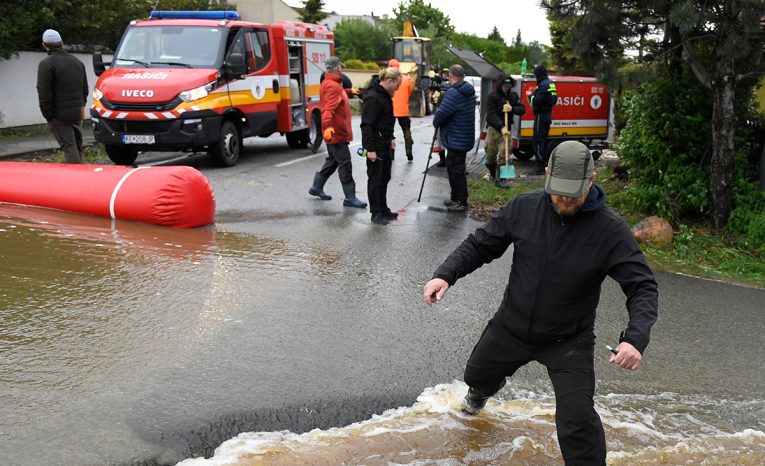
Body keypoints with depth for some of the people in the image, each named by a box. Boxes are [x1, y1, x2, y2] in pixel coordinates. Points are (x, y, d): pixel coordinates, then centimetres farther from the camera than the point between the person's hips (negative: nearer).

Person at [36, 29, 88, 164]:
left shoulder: (46, 64, -11)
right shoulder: (77, 62, 13)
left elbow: (44, 94, -15)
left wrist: (48, 116, -8)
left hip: (60, 114, -7)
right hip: (78, 112, 7)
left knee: (69, 148, -9)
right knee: (77, 146, 15)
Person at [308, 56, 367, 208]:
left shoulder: (333, 84, 13)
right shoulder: (332, 86, -19)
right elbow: (328, 108, -32)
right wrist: (327, 126, -44)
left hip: (337, 131, 11)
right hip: (336, 132, -11)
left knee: (333, 160, 21)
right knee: (345, 163, -8)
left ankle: (317, 187, 31)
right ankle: (350, 197, -4)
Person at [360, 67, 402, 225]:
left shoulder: (385, 95, 10)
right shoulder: (373, 97, -20)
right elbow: (367, 125, -23)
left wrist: (391, 138, 17)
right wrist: (370, 149, -24)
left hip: (385, 144, 10)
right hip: (375, 146, -10)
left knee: (385, 178, 16)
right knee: (375, 179, 0)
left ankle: (383, 209, 27)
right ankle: (376, 213, 9)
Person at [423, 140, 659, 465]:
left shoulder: (611, 230, -22)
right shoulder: (524, 208, -15)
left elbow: (643, 287, -20)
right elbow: (480, 245, -5)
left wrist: (635, 338, -37)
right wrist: (445, 274, -21)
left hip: (569, 340, -3)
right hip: (511, 326, 4)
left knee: (576, 417, -21)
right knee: (477, 375, 28)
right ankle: (480, 394, 67)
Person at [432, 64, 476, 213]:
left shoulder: (453, 93, -20)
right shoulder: (469, 91, 10)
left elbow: (441, 113, -20)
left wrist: (436, 123, 0)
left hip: (456, 140, -10)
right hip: (465, 138, 10)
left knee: (456, 170, -2)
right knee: (452, 167, 20)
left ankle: (462, 203, 5)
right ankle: (456, 199, 28)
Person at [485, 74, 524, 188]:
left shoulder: (513, 95, 6)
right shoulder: (492, 96, -8)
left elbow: (522, 109, 4)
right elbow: (491, 115, -17)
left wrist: (512, 109, -17)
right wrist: (501, 127, -28)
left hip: (506, 129, 2)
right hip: (493, 129, -2)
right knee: (491, 154, 6)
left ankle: (499, 179, -6)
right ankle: (492, 174, 30)